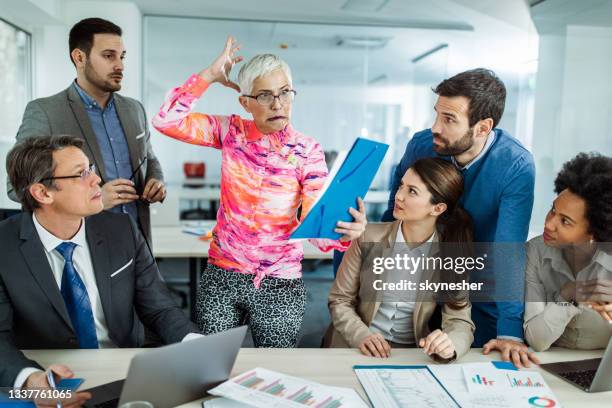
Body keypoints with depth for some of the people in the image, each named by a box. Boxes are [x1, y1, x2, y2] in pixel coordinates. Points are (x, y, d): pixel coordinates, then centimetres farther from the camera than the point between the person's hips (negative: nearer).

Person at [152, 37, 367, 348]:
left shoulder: (307, 152, -8)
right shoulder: (232, 133, -3)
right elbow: (166, 121, -11)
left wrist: (343, 232, -36)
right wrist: (210, 75, -10)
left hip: (279, 284, -1)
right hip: (222, 276, 2)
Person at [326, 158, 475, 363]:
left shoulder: (452, 253, -6)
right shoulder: (369, 237, -9)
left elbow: (460, 320, -7)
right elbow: (339, 300, -3)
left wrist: (450, 343, -29)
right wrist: (361, 335, -20)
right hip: (356, 349, -2)